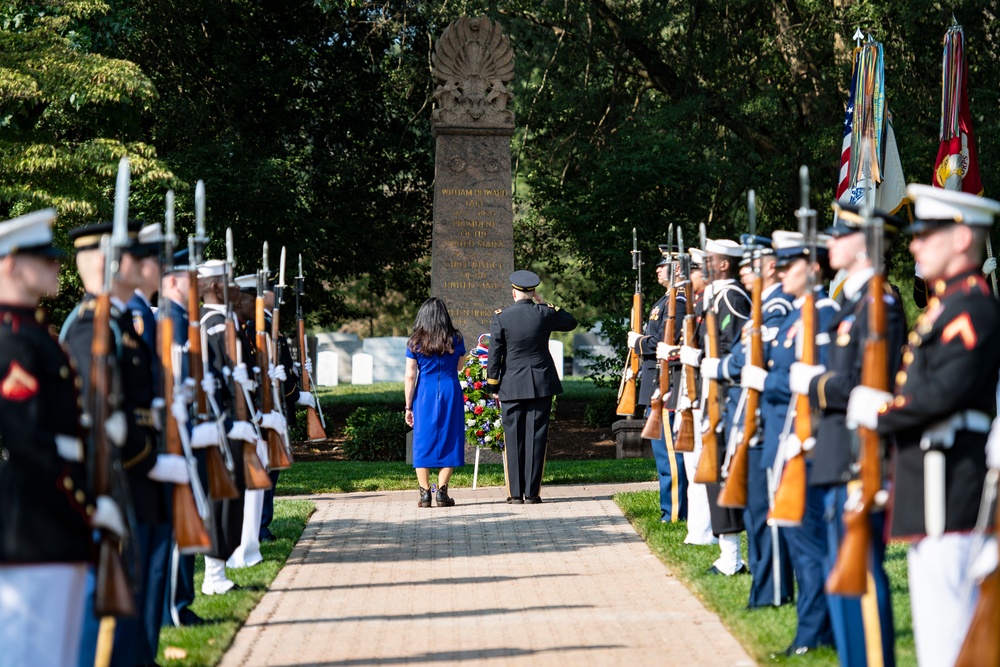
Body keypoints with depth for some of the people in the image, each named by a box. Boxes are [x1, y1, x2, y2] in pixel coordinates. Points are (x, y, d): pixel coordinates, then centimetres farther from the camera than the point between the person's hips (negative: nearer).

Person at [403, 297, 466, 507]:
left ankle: (425, 493, 2)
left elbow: (409, 376, -3)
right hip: (450, 392, 0)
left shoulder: (415, 343, -2)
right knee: (449, 440, 7)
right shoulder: (455, 340, 0)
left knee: (424, 442, 6)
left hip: (424, 395, 0)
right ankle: (442, 490, 0)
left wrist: (408, 407, 0)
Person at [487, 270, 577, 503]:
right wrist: (545, 304, 14)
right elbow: (570, 322, 16)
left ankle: (516, 493, 4)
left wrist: (493, 386, 6)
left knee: (513, 439, 5)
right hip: (541, 385, 1)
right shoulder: (544, 314, -4)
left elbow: (494, 356, -3)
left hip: (511, 387, -1)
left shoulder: (501, 318, -6)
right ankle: (532, 492, 1)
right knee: (535, 438, 2)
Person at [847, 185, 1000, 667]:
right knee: (932, 614, 14)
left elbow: (943, 393, -24)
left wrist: (877, 411, -11)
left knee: (947, 615, -9)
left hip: (950, 487, -11)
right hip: (928, 482, 11)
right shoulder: (946, 303, 18)